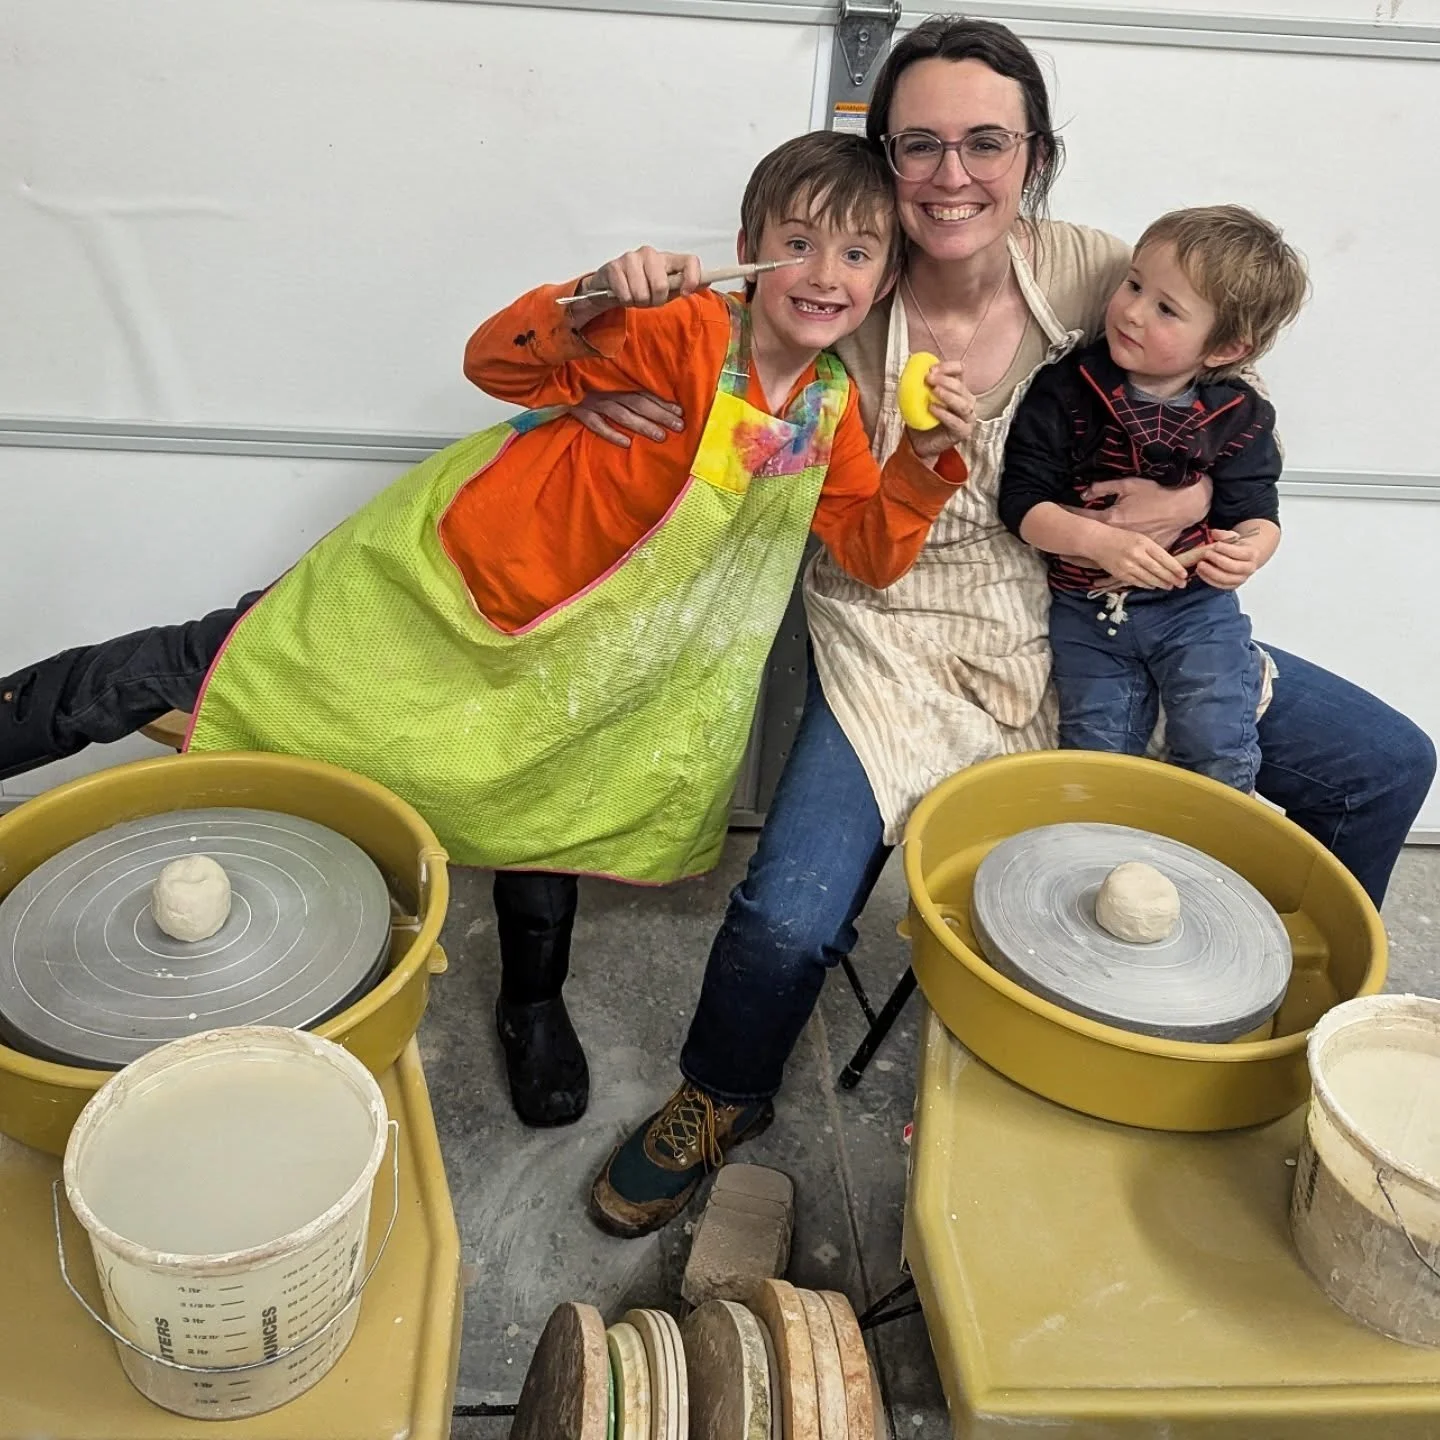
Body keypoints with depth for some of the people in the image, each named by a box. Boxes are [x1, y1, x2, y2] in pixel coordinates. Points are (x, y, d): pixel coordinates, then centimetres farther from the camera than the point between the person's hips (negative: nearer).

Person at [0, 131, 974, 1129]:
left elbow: (872, 553, -1)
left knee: (541, 800, 22)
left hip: (574, 645, 5)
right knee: (214, 662, -2)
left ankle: (532, 1006, 44)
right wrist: (599, 298, -46)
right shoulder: (687, 332, -23)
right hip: (451, 562, -5)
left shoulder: (831, 410, -3)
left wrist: (928, 462, -18)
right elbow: (498, 364, -27)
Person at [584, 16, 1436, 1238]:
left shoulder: (1089, 272, -5)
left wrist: (1205, 499, -11)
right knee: (786, 924, -24)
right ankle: (723, 1100, 14)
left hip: (1087, 628, 4)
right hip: (902, 651, -3)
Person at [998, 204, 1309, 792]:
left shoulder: (1239, 417, -4)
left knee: (1218, 754, -8)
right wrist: (1101, 542, -27)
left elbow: (1255, 512, -1)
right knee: (1095, 758, 3)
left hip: (1195, 606, 0)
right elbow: (1022, 502, -12)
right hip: (1086, 612, 0)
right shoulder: (1065, 391, -9)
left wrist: (1249, 549, -25)